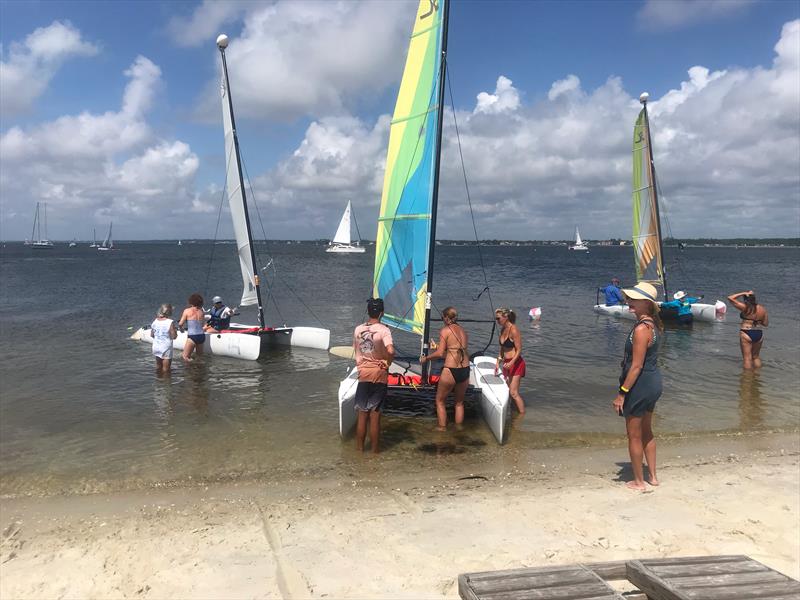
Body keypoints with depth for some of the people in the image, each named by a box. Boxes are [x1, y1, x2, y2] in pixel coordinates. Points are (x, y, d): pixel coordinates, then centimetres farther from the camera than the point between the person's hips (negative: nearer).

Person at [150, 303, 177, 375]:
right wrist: (175, 331, 1)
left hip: (156, 347, 6)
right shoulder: (170, 322, -18)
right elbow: (174, 336, -16)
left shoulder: (155, 321, -1)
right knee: (166, 368, 2)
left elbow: (151, 335, 6)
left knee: (158, 366, 21)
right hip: (166, 348, -6)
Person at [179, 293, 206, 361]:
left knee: (185, 356, 0)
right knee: (199, 355, 20)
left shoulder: (187, 310, -3)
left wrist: (181, 328, 18)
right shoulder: (201, 312, 7)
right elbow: (204, 326, 10)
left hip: (192, 337, -5)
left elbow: (180, 324, -3)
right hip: (202, 336, 5)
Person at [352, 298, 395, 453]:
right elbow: (391, 351, -25)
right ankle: (374, 451, 13)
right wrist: (388, 364, -8)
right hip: (379, 375, -3)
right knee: (375, 415, 4)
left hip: (363, 374, 3)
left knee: (362, 414, 11)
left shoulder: (358, 329, 2)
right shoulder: (383, 330, -12)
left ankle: (359, 448, 19)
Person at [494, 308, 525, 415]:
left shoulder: (513, 330, -18)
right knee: (508, 391, 10)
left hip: (516, 363, -8)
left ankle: (523, 416, 1)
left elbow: (519, 350, -18)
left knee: (513, 393, -9)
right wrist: (498, 363, 17)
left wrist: (511, 363, -28)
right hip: (507, 363, 8)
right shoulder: (502, 330, 8)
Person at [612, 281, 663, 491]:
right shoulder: (653, 324, 4)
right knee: (647, 432, 23)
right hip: (654, 381, 10)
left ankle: (639, 482, 20)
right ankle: (652, 476, 35)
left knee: (634, 436, 7)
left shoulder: (641, 329, -25)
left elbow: (636, 366, -23)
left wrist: (622, 393, -20)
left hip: (640, 385, -10)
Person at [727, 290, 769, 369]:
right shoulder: (762, 309, 2)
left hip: (746, 334, -5)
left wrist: (743, 293, -6)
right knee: (756, 357, 22)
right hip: (759, 334, 5)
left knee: (747, 358, 2)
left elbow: (730, 298, -9)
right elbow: (766, 324, 9)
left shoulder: (745, 307, -12)